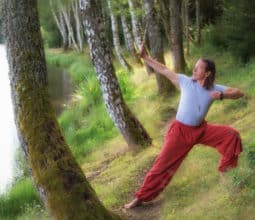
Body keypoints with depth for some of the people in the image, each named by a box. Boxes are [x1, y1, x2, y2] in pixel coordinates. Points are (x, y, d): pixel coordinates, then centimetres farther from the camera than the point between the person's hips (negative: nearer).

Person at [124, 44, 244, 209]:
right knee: (163, 164, -4)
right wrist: (145, 57, -8)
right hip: (181, 131, -2)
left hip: (201, 129, 3)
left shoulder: (215, 89, -7)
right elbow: (164, 70, -6)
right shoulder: (186, 81, -9)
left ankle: (226, 168, 15)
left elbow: (239, 93, -13)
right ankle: (141, 197, 6)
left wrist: (222, 95, -31)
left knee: (232, 135, -8)